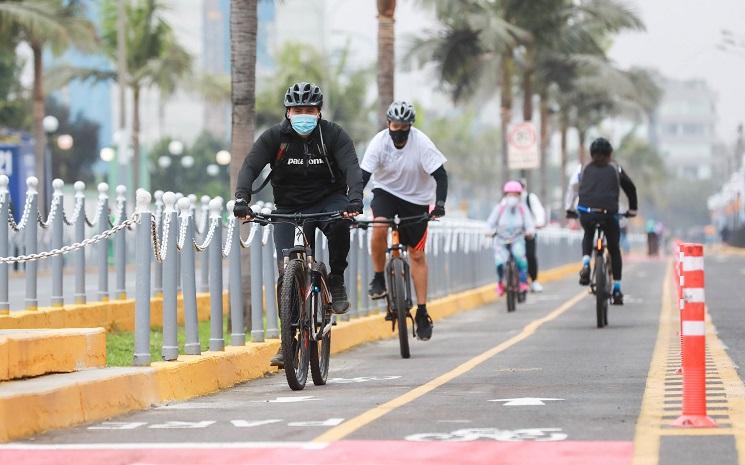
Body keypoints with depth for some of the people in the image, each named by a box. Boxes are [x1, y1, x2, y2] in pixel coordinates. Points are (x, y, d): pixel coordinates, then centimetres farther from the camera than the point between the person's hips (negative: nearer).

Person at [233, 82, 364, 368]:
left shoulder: (333, 135, -11)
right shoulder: (274, 137, -9)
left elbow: (352, 167, -24)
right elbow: (250, 167, -19)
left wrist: (354, 199, -43)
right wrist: (241, 199, -38)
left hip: (328, 201, -1)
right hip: (289, 208, 1)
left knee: (339, 224, -36)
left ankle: (336, 281, -11)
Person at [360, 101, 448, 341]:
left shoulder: (421, 143, -22)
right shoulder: (379, 142, -19)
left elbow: (440, 175, -23)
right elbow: (362, 176, -21)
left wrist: (440, 202, -38)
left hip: (416, 198, 0)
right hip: (386, 191, 0)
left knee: (417, 255, 0)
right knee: (379, 228, -31)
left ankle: (422, 312, 6)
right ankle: (379, 278, -8)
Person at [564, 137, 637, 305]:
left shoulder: (585, 169, 18)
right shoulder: (615, 169, 17)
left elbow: (572, 187, 15)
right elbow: (630, 188, 23)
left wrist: (569, 209, 23)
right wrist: (632, 209, 35)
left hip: (586, 212, 1)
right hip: (609, 213, -1)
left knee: (588, 236, 33)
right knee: (614, 249, 16)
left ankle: (585, 264, 5)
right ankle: (617, 290, 12)